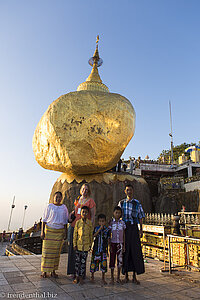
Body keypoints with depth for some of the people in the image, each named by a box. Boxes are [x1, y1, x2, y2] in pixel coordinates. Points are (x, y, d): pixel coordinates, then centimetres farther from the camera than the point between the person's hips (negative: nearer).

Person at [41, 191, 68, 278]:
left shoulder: (64, 207, 6)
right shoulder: (49, 206, -2)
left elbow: (65, 221, 11)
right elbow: (44, 219, -1)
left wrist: (65, 232, 6)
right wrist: (42, 232, -6)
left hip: (60, 231, 2)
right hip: (49, 230, -2)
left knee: (56, 251, 6)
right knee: (47, 250, 1)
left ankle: (53, 271, 20)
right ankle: (44, 271, 15)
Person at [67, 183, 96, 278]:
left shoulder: (90, 201, -4)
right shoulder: (77, 200, 12)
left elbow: (93, 216, -6)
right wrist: (71, 214, 7)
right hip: (74, 226, 5)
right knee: (72, 248, 8)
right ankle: (73, 271, 22)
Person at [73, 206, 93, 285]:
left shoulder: (90, 223, -3)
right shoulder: (78, 222, -3)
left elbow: (91, 235, 3)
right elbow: (75, 234, 1)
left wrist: (90, 244, 3)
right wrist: (74, 244, -1)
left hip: (86, 245, 0)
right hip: (78, 245, 0)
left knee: (83, 261, 8)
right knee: (77, 261, 9)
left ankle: (81, 277, 21)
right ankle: (77, 276, 23)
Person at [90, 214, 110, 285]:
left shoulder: (107, 230, 0)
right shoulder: (96, 228, 1)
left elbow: (108, 240, 4)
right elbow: (94, 235, -16)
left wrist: (108, 249, 4)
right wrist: (100, 229, -25)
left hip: (103, 249, 0)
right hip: (96, 249, 0)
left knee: (103, 263, 3)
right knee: (94, 262, 6)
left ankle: (103, 278, 19)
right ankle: (92, 277, 26)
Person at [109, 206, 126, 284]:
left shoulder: (122, 222, 0)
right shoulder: (111, 223, -4)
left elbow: (124, 235, 5)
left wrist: (124, 245, 3)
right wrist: (109, 246, -4)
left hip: (120, 243, 2)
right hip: (113, 243, -1)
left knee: (120, 260, 6)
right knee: (112, 260, 6)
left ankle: (118, 278, 21)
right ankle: (112, 278, 20)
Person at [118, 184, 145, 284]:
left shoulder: (137, 203, 2)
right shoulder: (121, 203, 7)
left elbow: (140, 218, 4)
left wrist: (141, 230, -1)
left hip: (133, 228, -1)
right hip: (123, 228, 1)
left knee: (135, 250, 1)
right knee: (125, 250, 5)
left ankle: (134, 276, 15)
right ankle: (126, 275, 19)